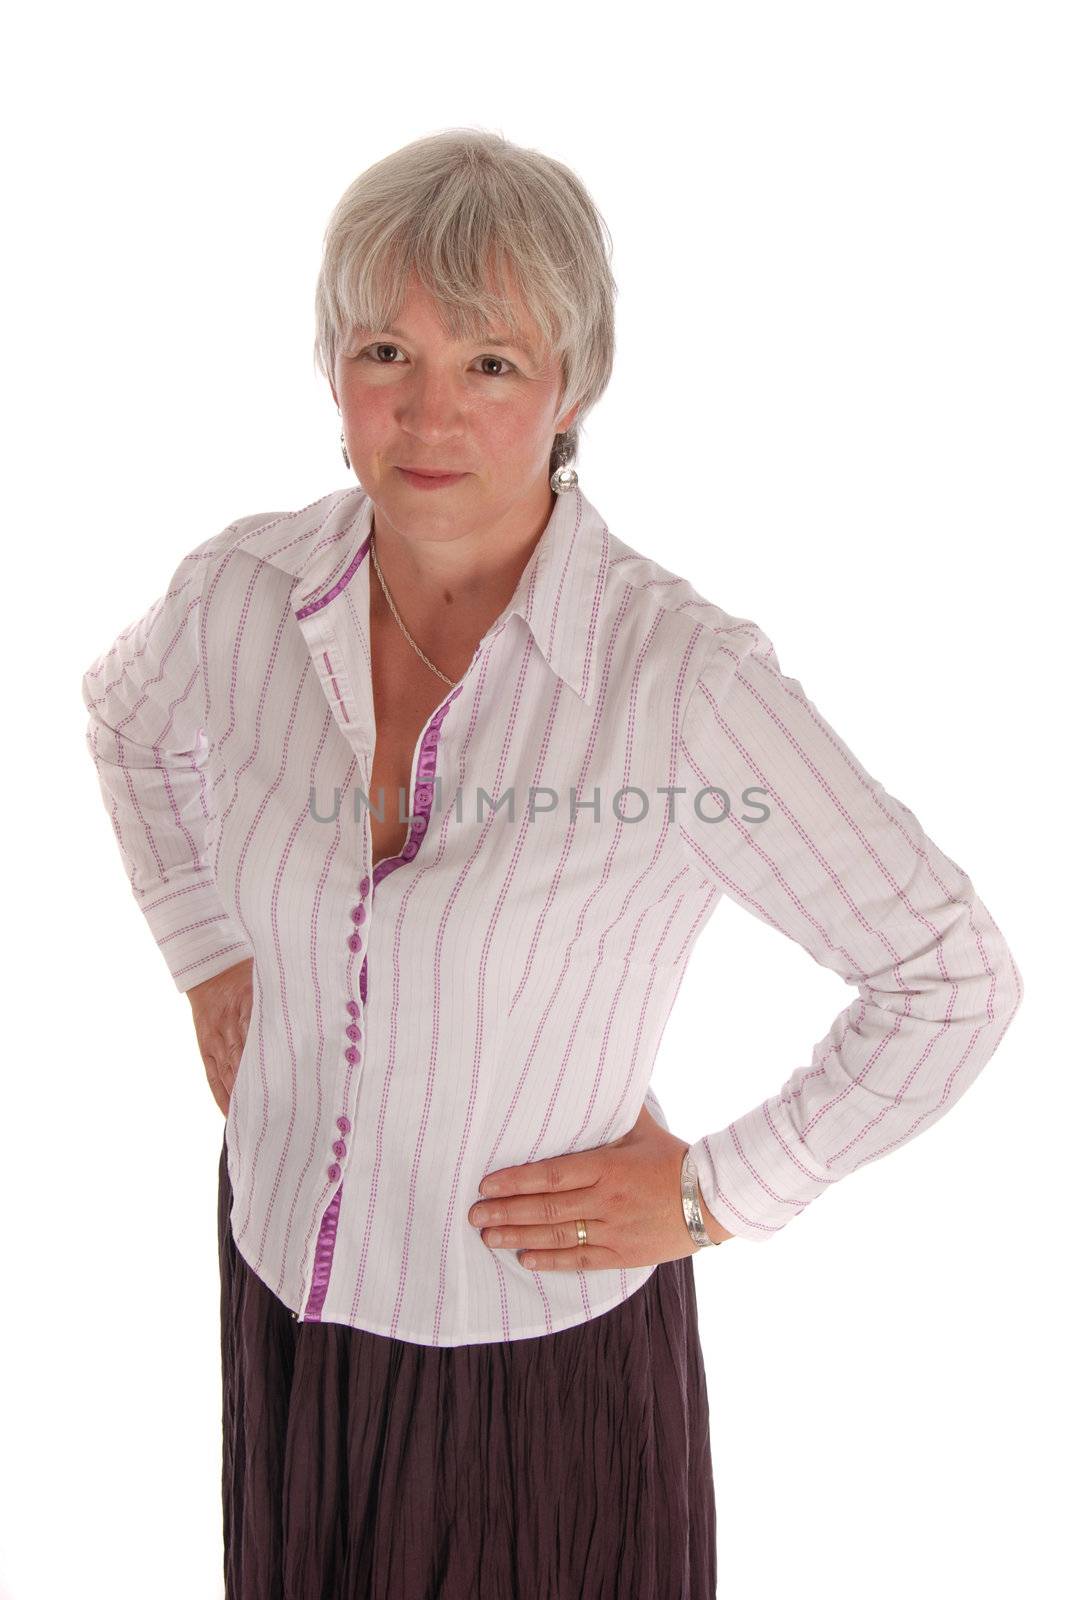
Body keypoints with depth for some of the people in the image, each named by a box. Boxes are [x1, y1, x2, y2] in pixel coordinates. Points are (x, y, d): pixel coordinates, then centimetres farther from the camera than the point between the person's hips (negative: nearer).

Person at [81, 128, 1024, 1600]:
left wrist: (720, 1193, -12)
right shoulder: (246, 593, -11)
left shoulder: (683, 677, -26)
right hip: (284, 1290, 5)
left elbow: (956, 979, -17)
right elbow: (130, 717, 14)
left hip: (542, 1336, -4)